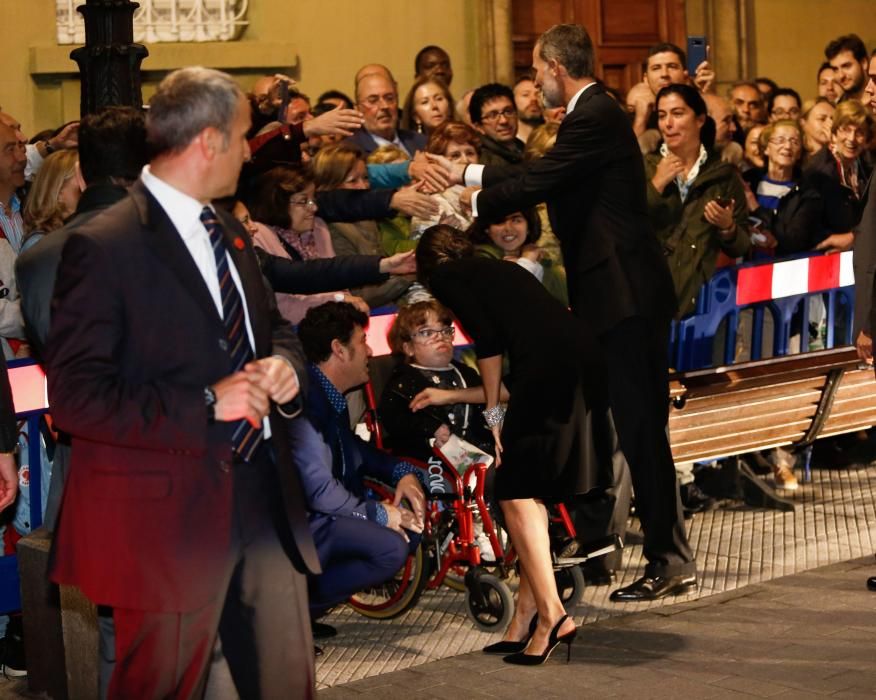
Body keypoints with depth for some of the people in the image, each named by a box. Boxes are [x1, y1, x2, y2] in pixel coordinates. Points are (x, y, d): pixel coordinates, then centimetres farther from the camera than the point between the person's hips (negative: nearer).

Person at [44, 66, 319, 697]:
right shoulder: (105, 247, -14)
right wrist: (206, 405, -22)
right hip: (169, 510, -8)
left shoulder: (231, 234, 14)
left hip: (263, 497, 8)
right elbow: (74, 397, -19)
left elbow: (273, 330, 26)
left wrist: (284, 365, 2)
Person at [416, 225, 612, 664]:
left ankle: (550, 614, -9)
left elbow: (486, 337, -2)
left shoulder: (445, 277, 11)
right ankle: (525, 618, 15)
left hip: (547, 364, -8)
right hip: (583, 356, 8)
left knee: (517, 494, -3)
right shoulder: (500, 270, 32)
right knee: (530, 491, 13)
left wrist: (493, 411, 5)